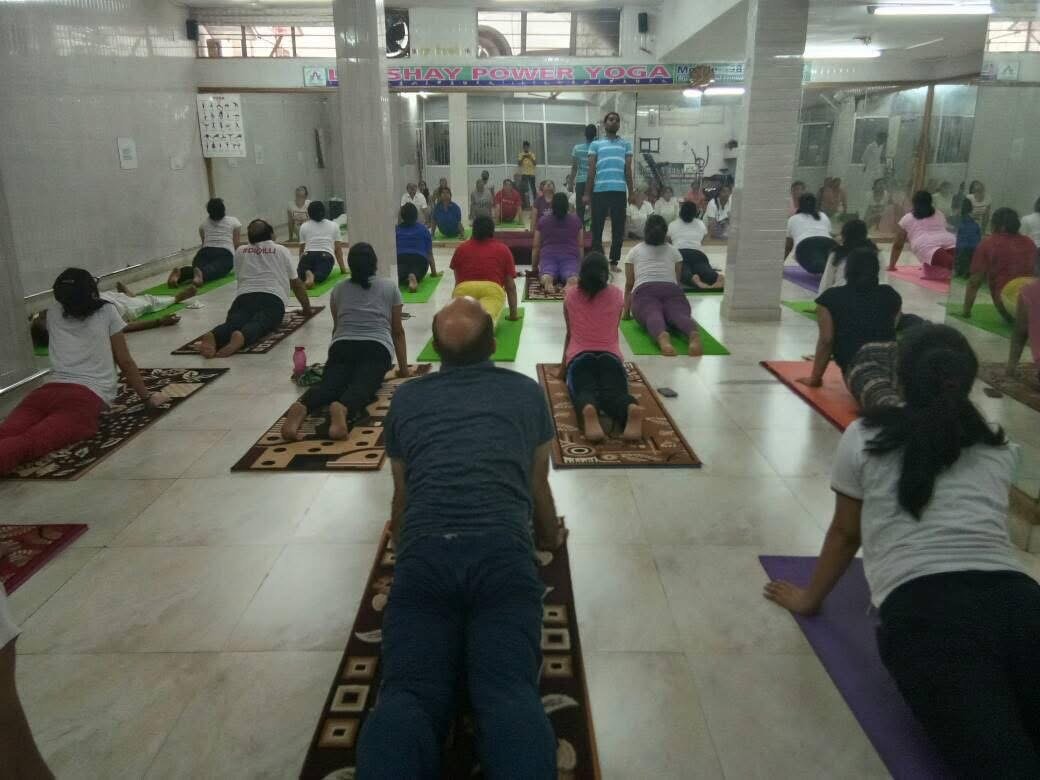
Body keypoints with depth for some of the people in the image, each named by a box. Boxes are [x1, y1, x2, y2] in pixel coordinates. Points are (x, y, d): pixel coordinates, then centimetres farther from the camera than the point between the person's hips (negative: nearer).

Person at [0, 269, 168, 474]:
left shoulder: (53, 313, 26)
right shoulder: (107, 312, 17)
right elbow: (125, 361, 17)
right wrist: (147, 396, 24)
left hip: (49, 389, 4)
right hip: (88, 396, -4)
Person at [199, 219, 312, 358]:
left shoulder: (240, 251, 27)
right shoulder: (282, 250, 21)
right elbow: (297, 284, 25)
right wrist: (307, 308, 38)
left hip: (244, 296, 2)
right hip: (273, 299, -2)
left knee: (233, 323, -19)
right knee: (259, 324, -25)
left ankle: (213, 337, -53)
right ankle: (241, 337, -59)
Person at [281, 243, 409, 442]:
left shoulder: (338, 290, 24)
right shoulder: (390, 287, 19)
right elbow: (397, 331, 21)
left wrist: (336, 358, 50)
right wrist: (403, 367, 28)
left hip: (342, 346, 2)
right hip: (376, 348, -2)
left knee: (329, 384, -17)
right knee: (362, 386, -24)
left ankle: (301, 408, -51)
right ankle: (343, 409, -59)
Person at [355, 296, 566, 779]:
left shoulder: (406, 399, 24)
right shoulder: (527, 392, 22)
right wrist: (548, 538, 51)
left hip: (424, 557, 1)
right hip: (504, 555, 0)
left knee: (409, 693, -14)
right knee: (510, 691, -17)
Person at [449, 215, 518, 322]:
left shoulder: (461, 248, 29)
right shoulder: (503, 249, 26)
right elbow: (510, 285, 24)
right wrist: (513, 314, 33)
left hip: (464, 289, 2)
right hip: (492, 290, -2)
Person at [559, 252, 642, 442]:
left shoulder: (570, 294, 12)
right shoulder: (617, 295, 14)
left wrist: (564, 365, 33)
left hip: (580, 356, -1)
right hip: (610, 355, 1)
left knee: (584, 391, -24)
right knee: (614, 392, -21)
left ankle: (588, 410, -62)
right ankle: (631, 408, -59)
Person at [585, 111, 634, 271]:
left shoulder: (626, 144, 13)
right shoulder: (595, 144, 9)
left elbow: (628, 170, 11)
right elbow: (591, 170, 6)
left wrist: (631, 192, 6)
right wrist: (587, 193, 1)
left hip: (619, 191, 1)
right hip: (599, 191, -1)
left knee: (618, 228, 4)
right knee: (597, 227, 3)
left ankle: (614, 261, 13)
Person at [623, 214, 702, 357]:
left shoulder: (634, 251, 25)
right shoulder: (674, 251, 27)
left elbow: (629, 284, 26)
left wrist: (626, 310, 34)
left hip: (645, 293, -1)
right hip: (672, 291, 2)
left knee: (653, 317, -30)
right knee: (680, 315, -25)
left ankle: (662, 337, -69)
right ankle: (694, 336, -63)